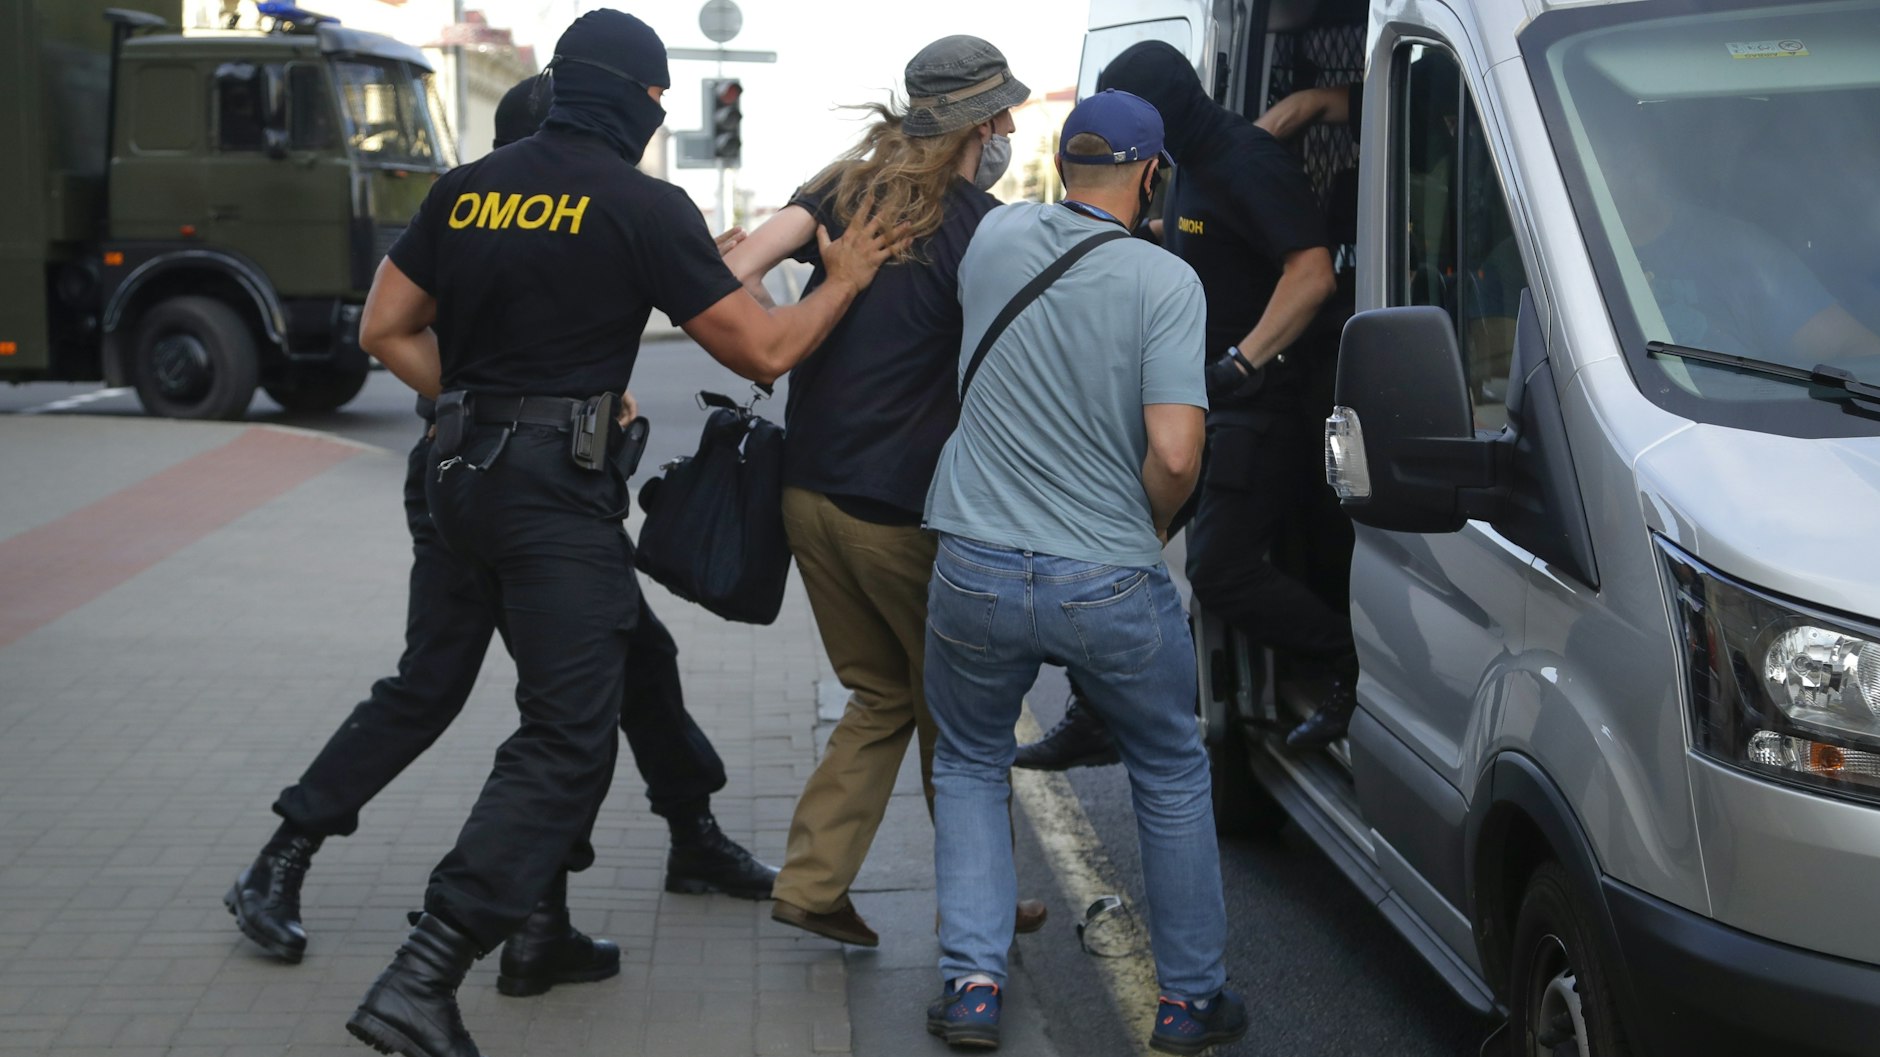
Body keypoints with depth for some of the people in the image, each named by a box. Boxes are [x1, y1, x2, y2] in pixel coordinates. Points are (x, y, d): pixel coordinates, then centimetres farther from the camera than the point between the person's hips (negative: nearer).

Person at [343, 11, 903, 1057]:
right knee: (569, 736, -6)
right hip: (559, 488, -8)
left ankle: (537, 926, 35)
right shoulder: (645, 205, -10)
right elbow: (766, 350, -7)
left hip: (465, 472, 8)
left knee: (573, 700, 25)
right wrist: (844, 279, 9)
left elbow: (386, 328, 12)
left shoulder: (469, 186, 9)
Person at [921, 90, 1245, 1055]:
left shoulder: (997, 237, 1)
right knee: (1173, 778, 19)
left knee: (968, 767, 23)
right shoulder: (1166, 281, -9)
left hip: (975, 569, 2)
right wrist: (1148, 531, 3)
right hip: (1113, 585, -2)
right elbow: (1174, 455, -16)